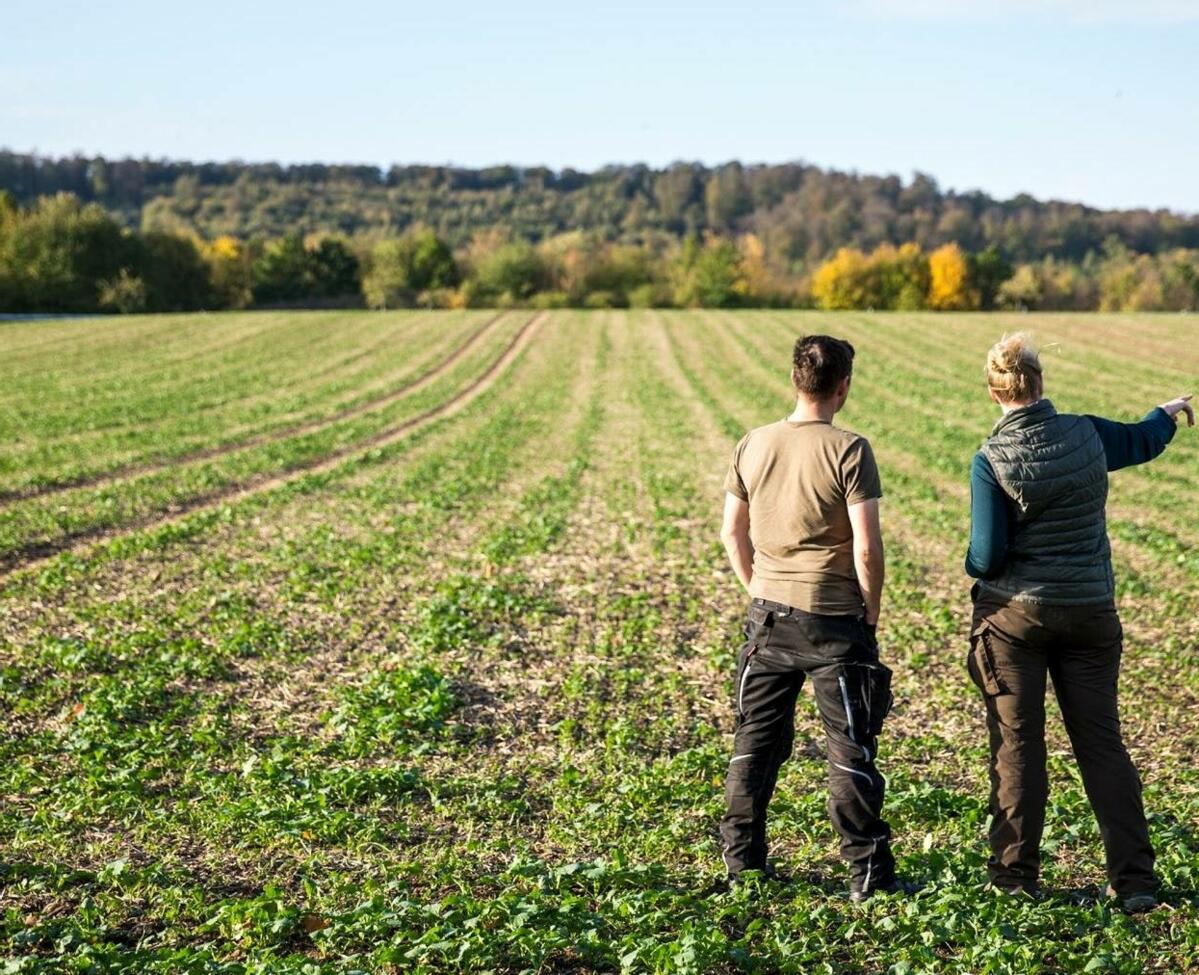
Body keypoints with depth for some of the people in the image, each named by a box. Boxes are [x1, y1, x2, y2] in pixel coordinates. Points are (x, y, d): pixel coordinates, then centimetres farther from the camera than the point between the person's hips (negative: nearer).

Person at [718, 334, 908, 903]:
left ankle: (742, 864, 21)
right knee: (851, 750, 4)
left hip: (769, 617, 5)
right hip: (833, 621, -5)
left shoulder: (753, 445, 2)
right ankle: (868, 874, 9)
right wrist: (872, 613, -2)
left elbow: (732, 533, 8)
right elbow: (867, 547, -15)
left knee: (756, 742, 14)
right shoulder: (848, 450, -13)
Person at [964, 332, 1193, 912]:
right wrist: (1171, 411, 42)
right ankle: (1134, 879, 9)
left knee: (1017, 745, 6)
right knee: (1102, 744, 9)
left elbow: (986, 555, -15)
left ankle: (1016, 874, 12)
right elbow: (1143, 440, 20)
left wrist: (973, 567, 9)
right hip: (1089, 614, 3)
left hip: (1013, 613, -3)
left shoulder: (991, 461, -14)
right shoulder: (1088, 436, -3)